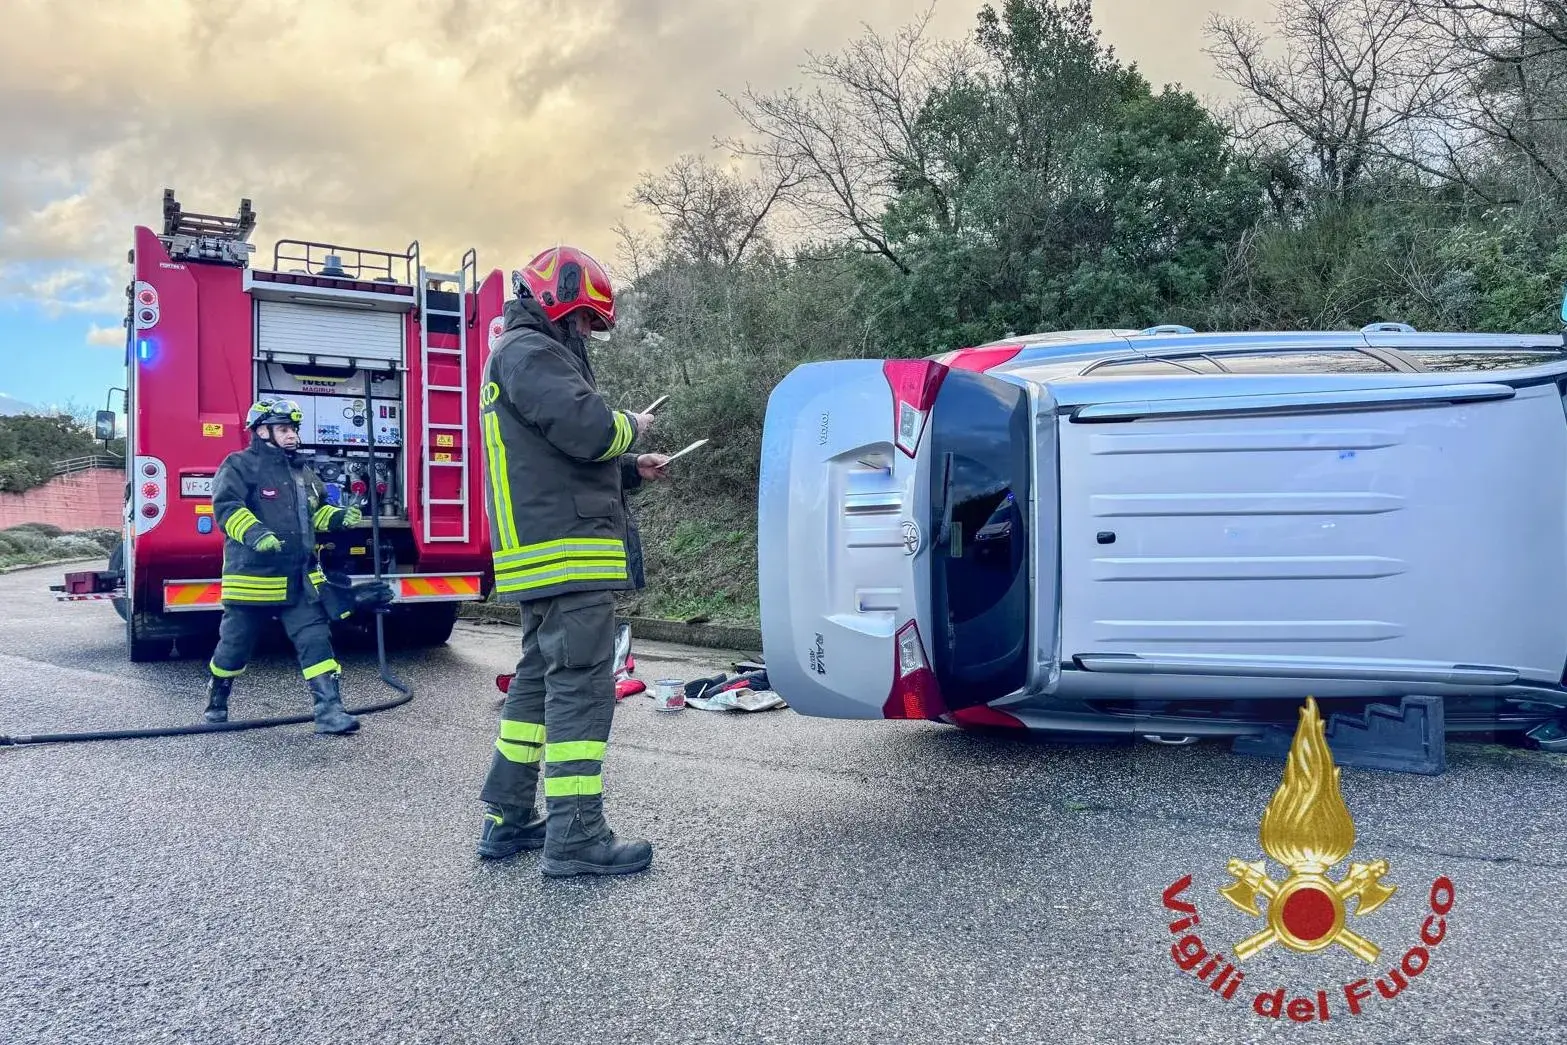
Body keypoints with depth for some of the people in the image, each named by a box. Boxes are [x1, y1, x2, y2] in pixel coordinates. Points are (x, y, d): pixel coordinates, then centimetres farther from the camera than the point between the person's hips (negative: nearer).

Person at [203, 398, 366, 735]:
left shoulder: (302, 471, 16)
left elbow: (316, 511, 27)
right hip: (253, 576, -5)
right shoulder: (240, 465, -7)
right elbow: (227, 507, -19)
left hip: (299, 578, 5)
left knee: (315, 639, -5)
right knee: (235, 644, 10)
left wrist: (340, 518, 7)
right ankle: (215, 703, 35)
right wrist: (254, 533, -35)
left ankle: (329, 711, -8)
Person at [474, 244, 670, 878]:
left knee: (539, 680, 15)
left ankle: (507, 821, 21)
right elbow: (588, 429, -23)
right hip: (568, 551, -11)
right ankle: (574, 840, -7)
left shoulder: (530, 356, 27)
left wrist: (632, 468, 16)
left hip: (543, 557, 11)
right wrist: (631, 424, -1)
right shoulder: (527, 351, -8)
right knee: (581, 687, -10)